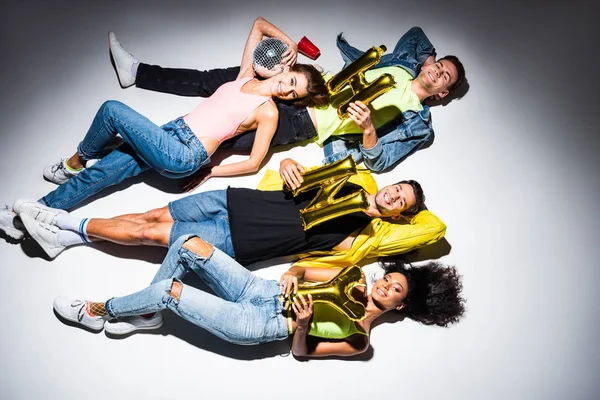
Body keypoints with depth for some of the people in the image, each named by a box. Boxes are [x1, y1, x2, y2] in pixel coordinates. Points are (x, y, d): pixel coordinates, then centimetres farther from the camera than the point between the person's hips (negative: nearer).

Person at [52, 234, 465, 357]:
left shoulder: (359, 340, -5)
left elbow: (301, 350, -6)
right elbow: (303, 270, 16)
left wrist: (302, 325, -25)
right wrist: (291, 275, -6)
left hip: (259, 325, -7)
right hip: (261, 289, 7)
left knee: (167, 290, -19)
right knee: (190, 245, -12)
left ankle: (98, 311, 9)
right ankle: (148, 314, 8)